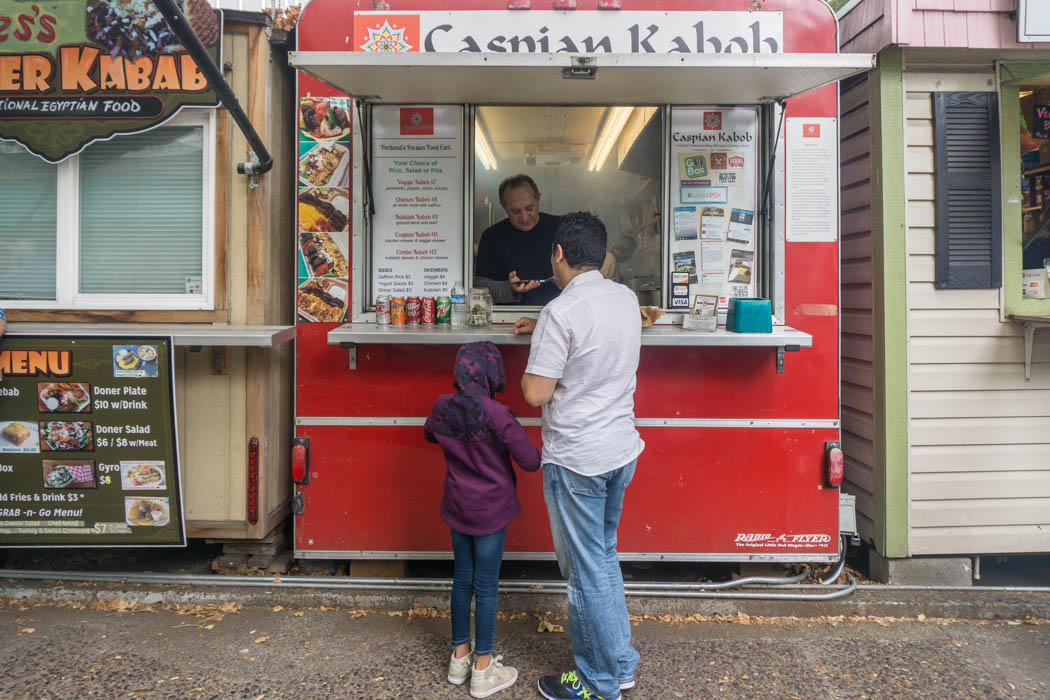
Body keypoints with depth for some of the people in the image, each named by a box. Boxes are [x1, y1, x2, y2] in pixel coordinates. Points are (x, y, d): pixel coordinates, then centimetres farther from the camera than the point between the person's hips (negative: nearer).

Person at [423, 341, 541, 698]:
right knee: (486, 587, 5)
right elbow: (530, 461, -18)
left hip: (457, 508, 5)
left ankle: (460, 658, 31)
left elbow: (429, 434, 17)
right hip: (491, 512, -5)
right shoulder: (497, 415, -23)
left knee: (462, 580, 18)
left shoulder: (442, 407, -6)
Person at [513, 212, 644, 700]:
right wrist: (543, 329, 29)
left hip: (576, 458, -8)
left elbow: (535, 393, -19)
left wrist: (532, 360, 0)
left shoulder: (562, 312, -20)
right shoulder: (626, 298, 5)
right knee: (604, 556, 22)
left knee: (586, 569, 6)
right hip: (622, 449, 8)